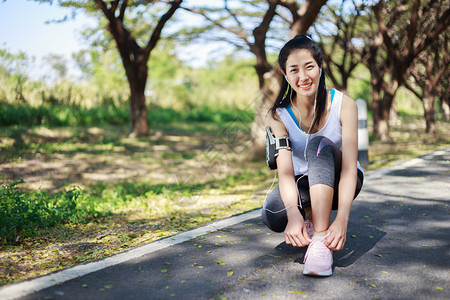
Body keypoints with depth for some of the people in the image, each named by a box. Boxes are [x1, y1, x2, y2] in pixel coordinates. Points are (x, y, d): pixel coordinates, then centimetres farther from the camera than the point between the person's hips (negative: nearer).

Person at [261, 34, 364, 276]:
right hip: (303, 184, 1)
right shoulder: (278, 115, -13)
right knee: (272, 216, -32)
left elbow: (349, 168, -25)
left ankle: (321, 240, -38)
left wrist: (342, 218, -40)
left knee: (320, 144, -34)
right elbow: (285, 171, -23)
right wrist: (293, 213, -43)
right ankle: (309, 214, 3)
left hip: (337, 182, -1)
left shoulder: (343, 105, -18)